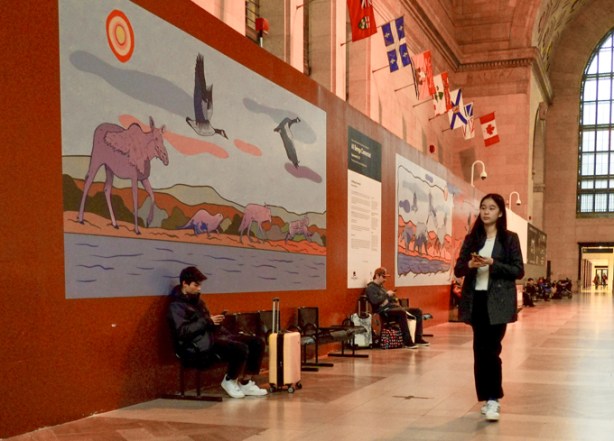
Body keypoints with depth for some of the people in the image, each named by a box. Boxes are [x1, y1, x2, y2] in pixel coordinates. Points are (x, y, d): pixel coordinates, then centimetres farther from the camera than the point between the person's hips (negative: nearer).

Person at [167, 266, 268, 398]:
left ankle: (245, 383, 5)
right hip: (201, 344, -10)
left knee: (257, 342, -1)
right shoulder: (176, 305, -7)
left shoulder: (196, 299, 20)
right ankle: (229, 381, -4)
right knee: (241, 349, -29)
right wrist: (208, 321, -18)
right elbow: (183, 332, -20)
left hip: (214, 334, 10)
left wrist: (215, 321, 8)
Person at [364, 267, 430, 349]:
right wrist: (387, 294, -12)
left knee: (418, 311, 2)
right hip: (383, 312, -10)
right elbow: (374, 300, -22)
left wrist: (393, 298, 5)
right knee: (402, 312, -39)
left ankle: (418, 338, -1)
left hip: (391, 308, 10)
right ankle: (407, 341, -37)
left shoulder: (381, 287, 24)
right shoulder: (370, 288, -4)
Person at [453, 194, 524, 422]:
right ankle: (488, 398, 15)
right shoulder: (471, 238, 10)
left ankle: (493, 399, -4)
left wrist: (493, 264, -16)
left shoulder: (510, 238, 1)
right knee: (480, 349, 5)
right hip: (476, 300, 4)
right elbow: (458, 269, 9)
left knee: (490, 349, -10)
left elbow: (518, 271, -3)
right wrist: (469, 265, -13)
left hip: (498, 301, -4)